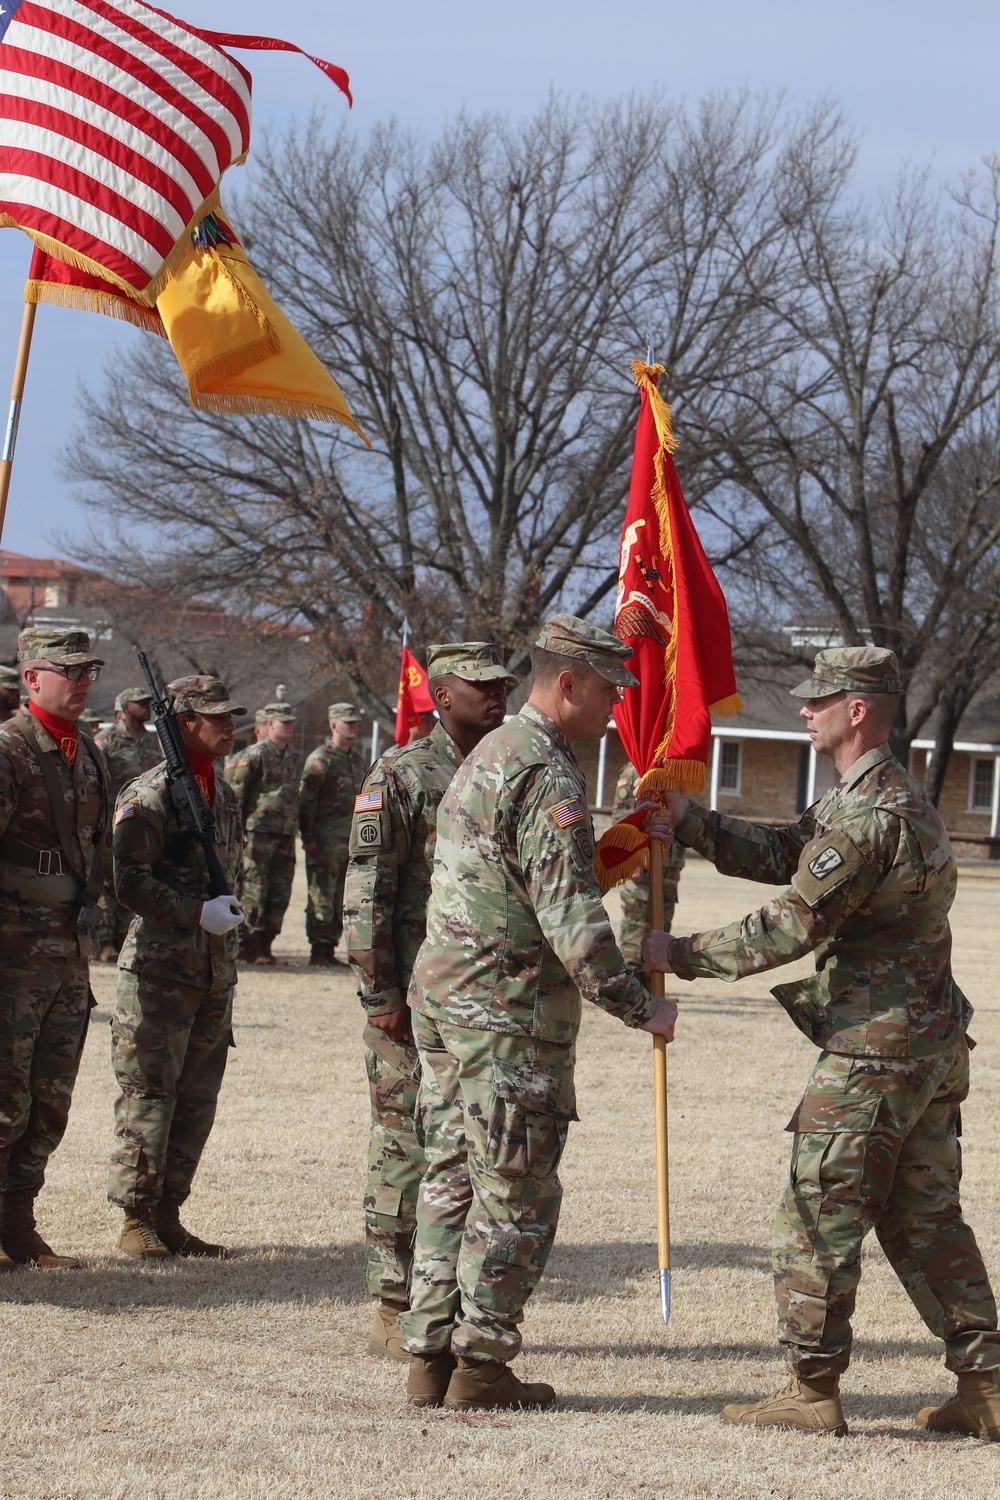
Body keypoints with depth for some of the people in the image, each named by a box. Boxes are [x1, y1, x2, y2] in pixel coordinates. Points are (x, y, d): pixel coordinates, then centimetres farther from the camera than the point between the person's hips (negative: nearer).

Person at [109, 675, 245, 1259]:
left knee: (197, 1099, 8)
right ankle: (137, 1222, 0)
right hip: (159, 969, -7)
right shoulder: (148, 795, -9)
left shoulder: (226, 796, 16)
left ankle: (168, 1216, 15)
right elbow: (131, 882, -16)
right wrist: (197, 913, -21)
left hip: (216, 971, 8)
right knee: (148, 1095, -5)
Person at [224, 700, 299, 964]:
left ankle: (265, 945, 12)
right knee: (253, 891, -6)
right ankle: (251, 949, -2)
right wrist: (236, 831, -12)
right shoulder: (254, 756, -7)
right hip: (258, 833, -7)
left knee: (280, 893, 6)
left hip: (285, 836, 7)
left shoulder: (292, 757, 15)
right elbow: (233, 793, -8)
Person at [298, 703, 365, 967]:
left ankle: (330, 947, 14)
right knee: (322, 896, -5)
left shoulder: (355, 758, 16)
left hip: (352, 840, 7)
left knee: (344, 898, 8)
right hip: (325, 841, -7)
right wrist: (308, 838, -15)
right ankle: (318, 950, -1)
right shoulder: (320, 759, -8)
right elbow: (306, 801, -11)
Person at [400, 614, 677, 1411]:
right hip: (509, 1011, -10)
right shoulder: (548, 777, -16)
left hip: (441, 991, 10)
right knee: (515, 1194, -2)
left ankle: (431, 1357, 13)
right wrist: (641, 1007, -14)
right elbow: (570, 919, -21)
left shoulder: (488, 755, 17)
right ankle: (481, 1366, 1)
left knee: (450, 1181, 11)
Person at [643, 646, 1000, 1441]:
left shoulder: (870, 813, -20)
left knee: (818, 1217, -2)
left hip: (874, 1050, -10)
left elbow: (791, 927, -21)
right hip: (930, 1044, 10)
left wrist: (681, 955, -11)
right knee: (926, 1219, 14)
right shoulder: (894, 795, 14)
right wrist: (686, 818, 6)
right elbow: (779, 853, 15)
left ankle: (814, 1391, 3)